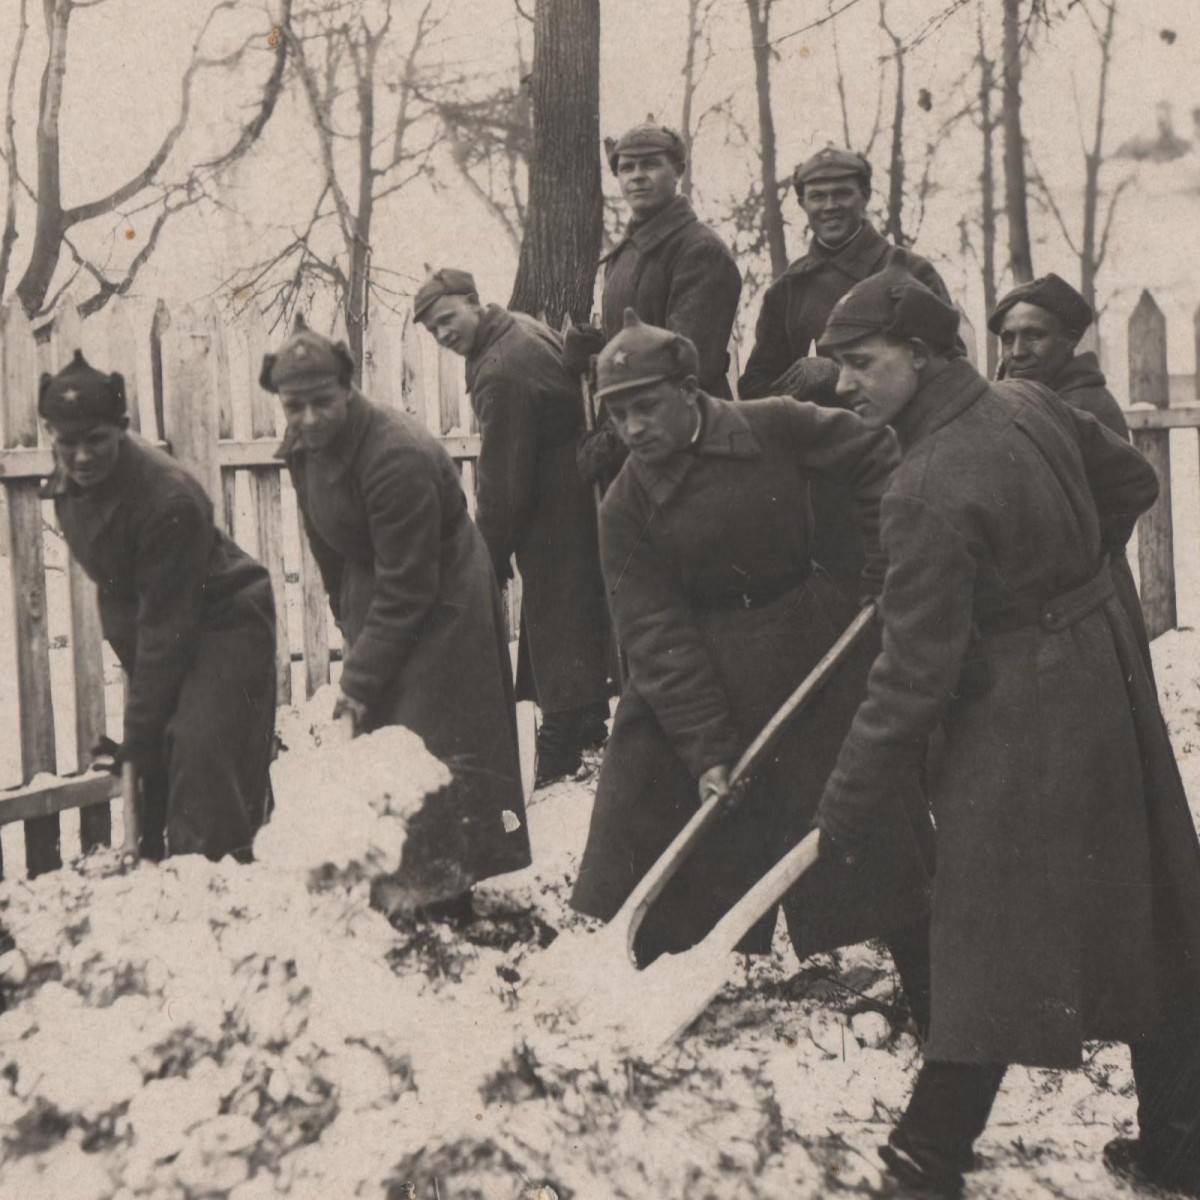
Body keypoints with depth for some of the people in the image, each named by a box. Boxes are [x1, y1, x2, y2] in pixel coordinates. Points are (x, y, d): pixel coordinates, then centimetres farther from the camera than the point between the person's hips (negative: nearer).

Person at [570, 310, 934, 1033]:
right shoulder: (626, 507, -9)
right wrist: (705, 748, -20)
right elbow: (657, 636, -13)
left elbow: (876, 457, 0)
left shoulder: (774, 430, -11)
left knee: (878, 838, 5)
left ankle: (942, 1016, 20)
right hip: (700, 680, 1)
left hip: (819, 655, 0)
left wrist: (885, 564, -7)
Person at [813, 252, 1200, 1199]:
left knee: (990, 947, 1)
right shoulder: (1032, 406, 0)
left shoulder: (928, 490, -23)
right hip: (1110, 680, 8)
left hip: (1019, 724, -8)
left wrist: (847, 809, -14)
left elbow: (915, 676, -21)